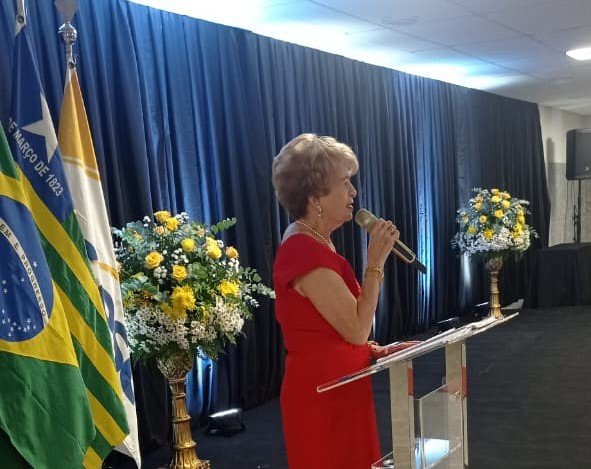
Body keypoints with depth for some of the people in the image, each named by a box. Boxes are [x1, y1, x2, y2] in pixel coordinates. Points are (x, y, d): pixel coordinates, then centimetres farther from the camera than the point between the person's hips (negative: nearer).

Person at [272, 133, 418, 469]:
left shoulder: (316, 244, 10)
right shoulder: (305, 252, -22)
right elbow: (357, 329, -21)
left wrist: (378, 351, 7)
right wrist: (376, 262, -17)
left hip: (340, 390, 10)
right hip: (324, 395, -10)